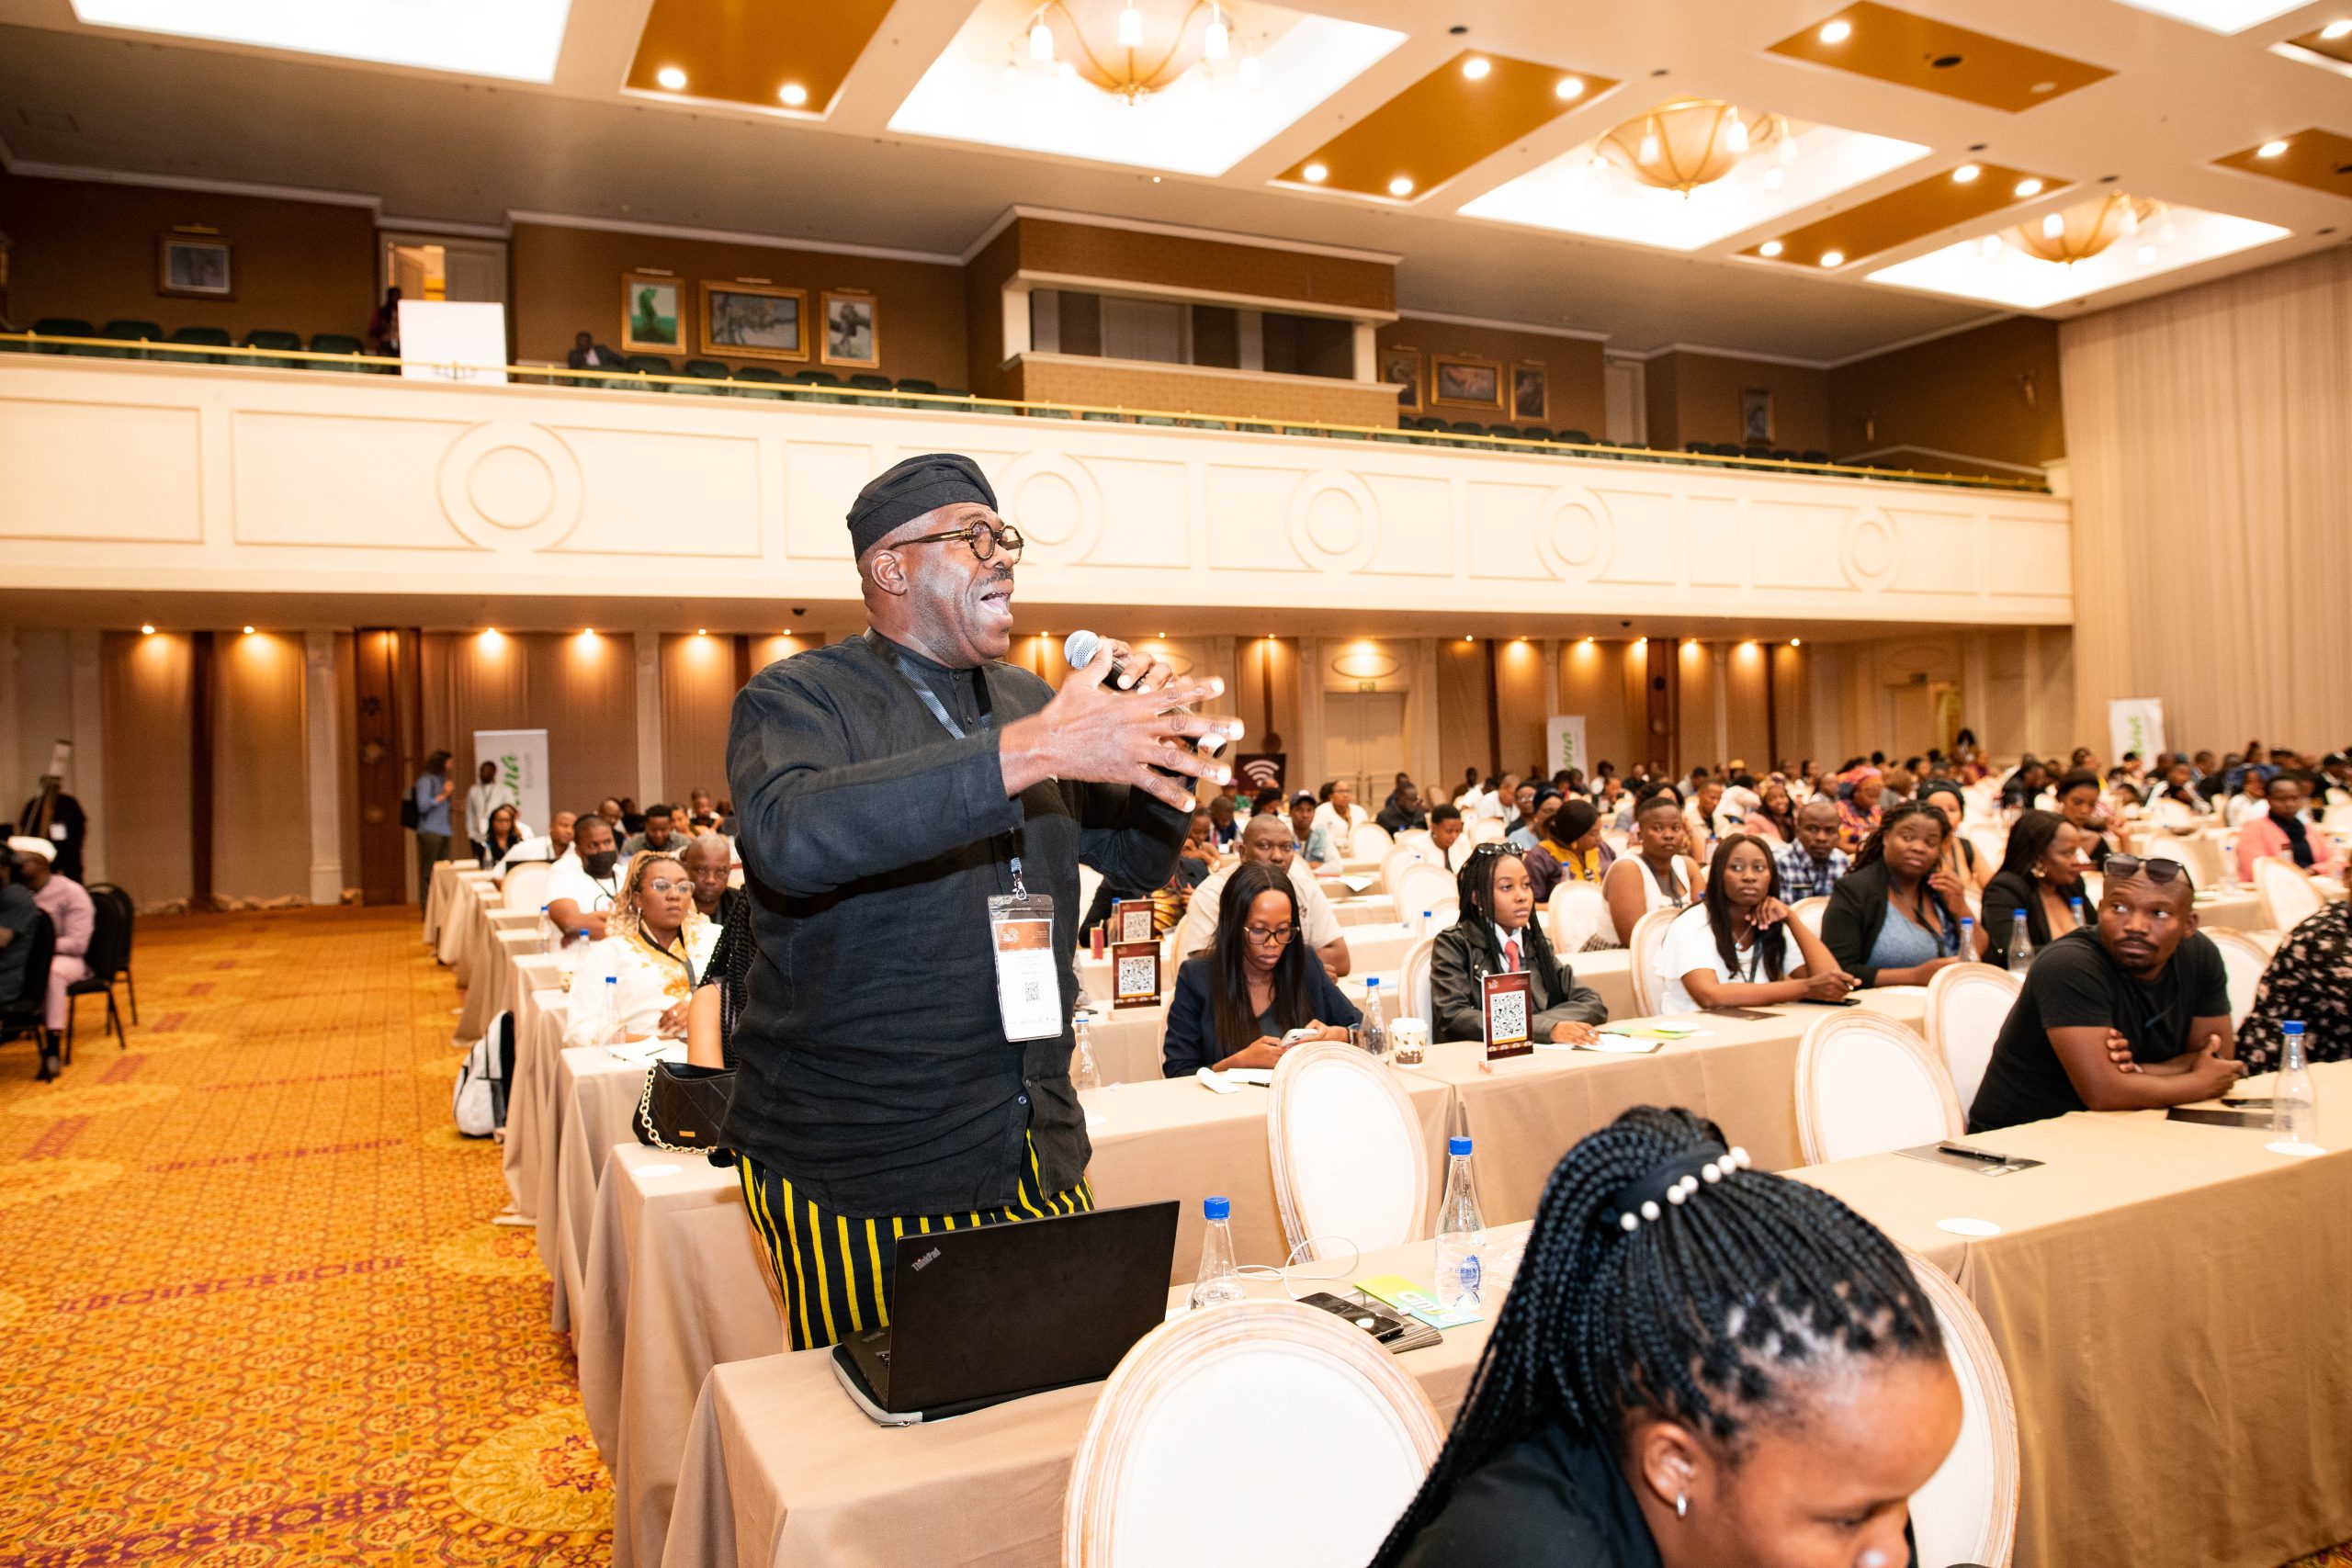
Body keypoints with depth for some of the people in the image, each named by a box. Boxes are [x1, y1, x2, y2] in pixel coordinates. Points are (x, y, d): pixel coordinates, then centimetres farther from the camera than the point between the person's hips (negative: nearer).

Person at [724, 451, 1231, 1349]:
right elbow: (789, 838, -31)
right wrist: (1034, 750, -37)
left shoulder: (1029, 701, 11)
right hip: (857, 1176, -5)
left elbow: (1138, 856, 16)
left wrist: (1161, 743, -5)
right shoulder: (798, 700, -8)